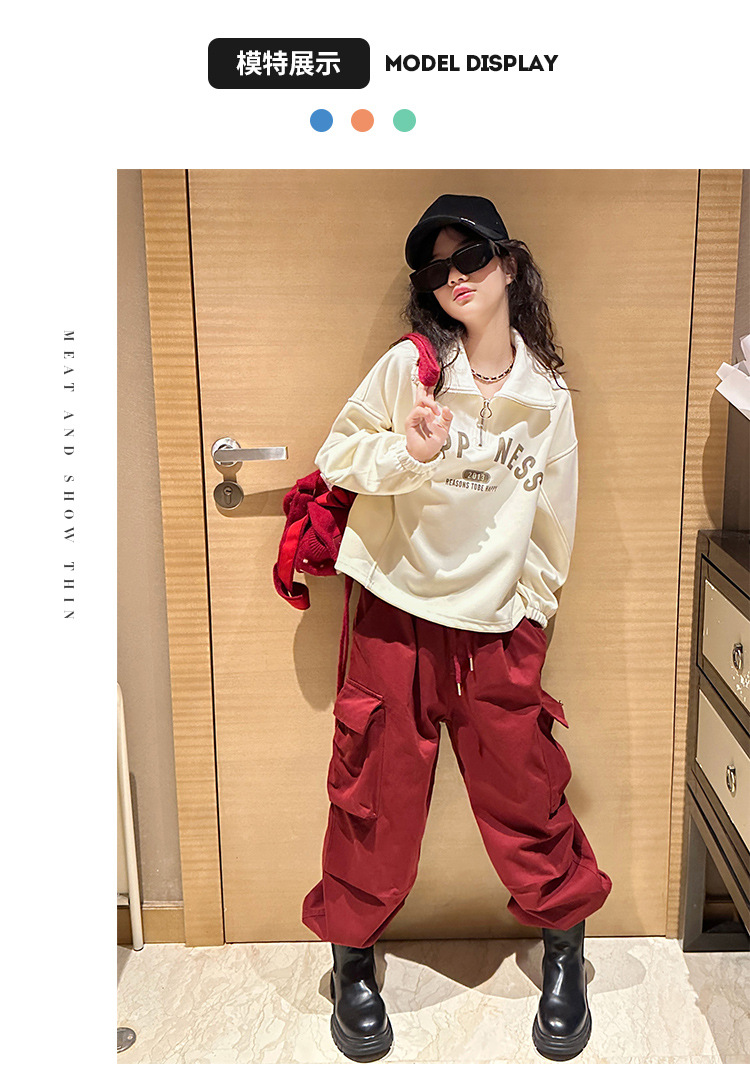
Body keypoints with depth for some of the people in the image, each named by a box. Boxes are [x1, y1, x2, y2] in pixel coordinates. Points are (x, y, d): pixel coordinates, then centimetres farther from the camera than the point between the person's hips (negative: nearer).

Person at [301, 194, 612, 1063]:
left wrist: (532, 616, 9)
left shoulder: (548, 397, 1)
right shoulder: (408, 365, -6)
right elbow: (337, 455, -1)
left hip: (495, 626, 1)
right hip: (396, 615, -1)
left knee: (524, 791, 7)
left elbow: (550, 524, 9)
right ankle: (353, 958, 30)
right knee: (377, 795, 8)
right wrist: (407, 451, -19)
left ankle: (564, 944, 34)